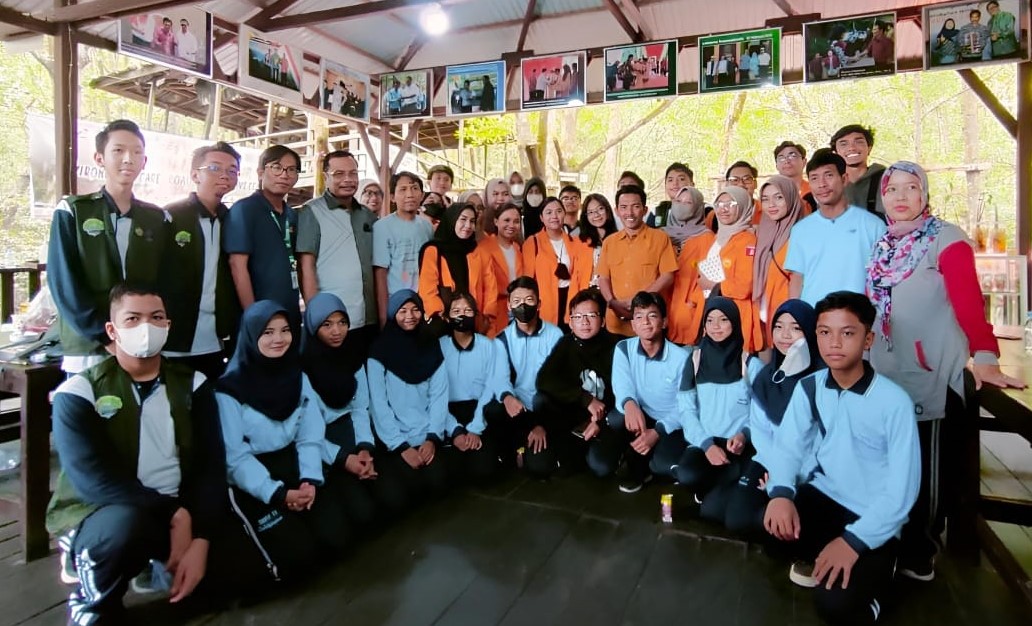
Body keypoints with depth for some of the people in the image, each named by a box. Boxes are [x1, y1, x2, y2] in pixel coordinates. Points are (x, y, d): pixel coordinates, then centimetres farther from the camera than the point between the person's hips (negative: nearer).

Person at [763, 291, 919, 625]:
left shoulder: (894, 402, -16)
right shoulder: (808, 388, -3)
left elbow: (902, 489, -17)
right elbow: (788, 445, -6)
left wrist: (854, 540, -24)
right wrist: (781, 492, -27)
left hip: (874, 519, -4)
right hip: (824, 497, 4)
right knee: (764, 518, -25)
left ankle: (873, 568, 11)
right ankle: (818, 555, 6)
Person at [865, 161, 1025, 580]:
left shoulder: (947, 239, -8)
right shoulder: (882, 246, 10)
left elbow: (968, 301, -20)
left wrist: (985, 357, -32)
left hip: (934, 376, -5)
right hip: (887, 373, 5)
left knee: (929, 468, 7)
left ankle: (919, 551, 25)